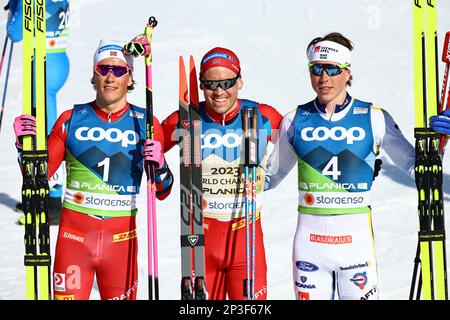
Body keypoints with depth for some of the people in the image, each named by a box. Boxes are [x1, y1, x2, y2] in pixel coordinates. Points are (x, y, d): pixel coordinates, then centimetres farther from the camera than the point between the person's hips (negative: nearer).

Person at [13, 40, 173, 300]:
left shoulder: (144, 123, 3)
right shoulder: (72, 120, 3)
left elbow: (162, 192, 6)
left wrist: (159, 166, -13)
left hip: (121, 236, 0)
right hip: (74, 232, 0)